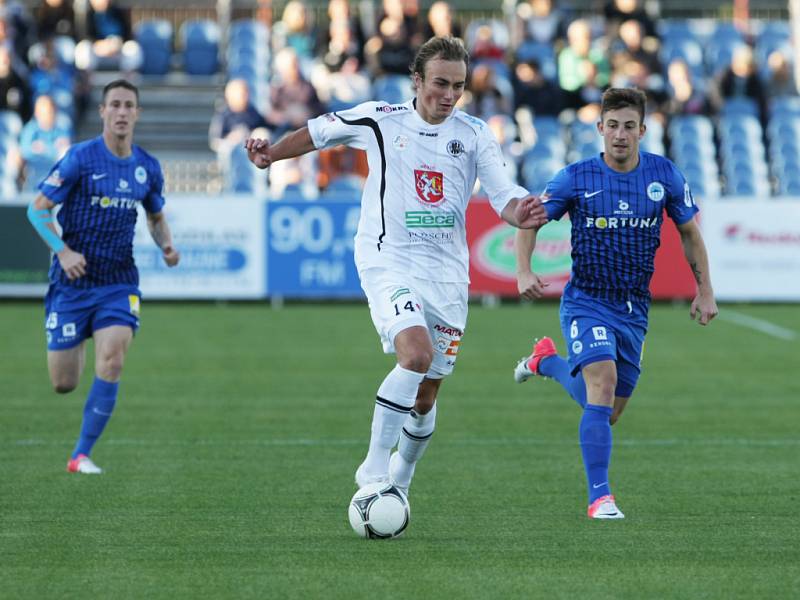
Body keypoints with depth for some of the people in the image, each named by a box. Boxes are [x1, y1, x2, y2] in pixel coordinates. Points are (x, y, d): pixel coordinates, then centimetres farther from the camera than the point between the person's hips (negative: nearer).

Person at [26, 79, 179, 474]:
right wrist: (63, 251, -21)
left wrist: (166, 245, -1)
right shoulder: (81, 158, -10)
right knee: (63, 384, 1)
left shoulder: (148, 168, 4)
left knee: (112, 361, -20)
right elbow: (37, 209, -8)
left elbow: (156, 216, 21)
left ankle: (81, 455, -8)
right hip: (72, 281, -2)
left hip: (119, 283, 2)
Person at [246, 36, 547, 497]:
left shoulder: (475, 134, 1)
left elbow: (504, 196, -5)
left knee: (426, 396, 9)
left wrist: (520, 212, -28)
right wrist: (272, 154, -2)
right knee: (416, 354, -29)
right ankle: (374, 470, -19)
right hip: (390, 264, -3)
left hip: (448, 274, 3)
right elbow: (319, 132, 14)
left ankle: (400, 478, 34)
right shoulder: (379, 120, -2)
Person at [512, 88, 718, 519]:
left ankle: (547, 361, 41)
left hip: (633, 310, 4)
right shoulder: (576, 178, -10)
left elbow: (689, 232, 11)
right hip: (586, 302, -4)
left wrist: (705, 290, 9)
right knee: (603, 384, -27)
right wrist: (524, 272, -16)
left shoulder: (664, 175, -3)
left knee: (606, 415, 12)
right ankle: (599, 497, -21)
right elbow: (530, 221, 0)